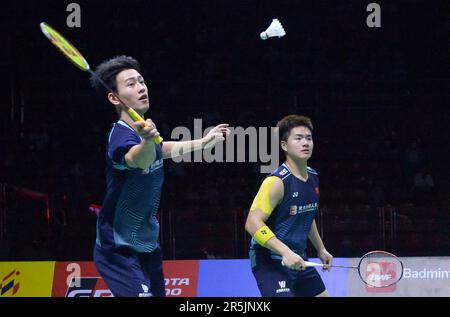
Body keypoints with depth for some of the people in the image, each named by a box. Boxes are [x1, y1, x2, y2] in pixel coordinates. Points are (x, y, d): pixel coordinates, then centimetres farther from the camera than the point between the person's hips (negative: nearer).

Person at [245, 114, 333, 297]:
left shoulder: (312, 177, 9)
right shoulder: (277, 182, -19)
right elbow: (253, 223, -25)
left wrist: (320, 249, 26)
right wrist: (286, 252, -32)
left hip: (297, 260, 9)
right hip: (269, 260, -9)